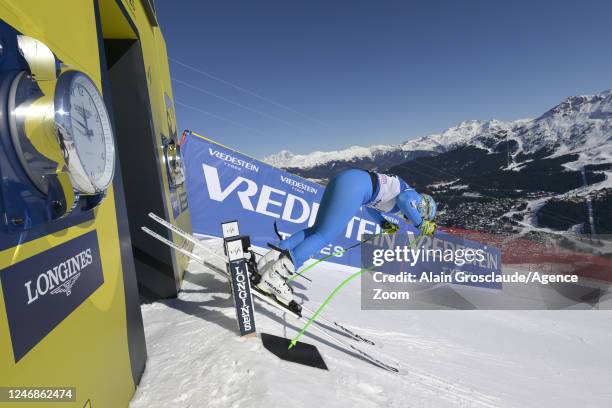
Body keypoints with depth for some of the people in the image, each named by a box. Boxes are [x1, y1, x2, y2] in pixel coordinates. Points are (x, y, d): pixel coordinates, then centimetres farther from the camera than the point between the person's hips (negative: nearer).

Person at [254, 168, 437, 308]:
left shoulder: (400, 189, 36)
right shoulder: (413, 195, 12)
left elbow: (369, 201, 40)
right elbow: (404, 199, -14)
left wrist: (383, 223, 39)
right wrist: (421, 225, -1)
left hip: (343, 178, 9)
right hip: (354, 185, -9)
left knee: (317, 229, 5)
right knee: (325, 235, -15)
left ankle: (271, 258, -5)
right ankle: (275, 276, -24)